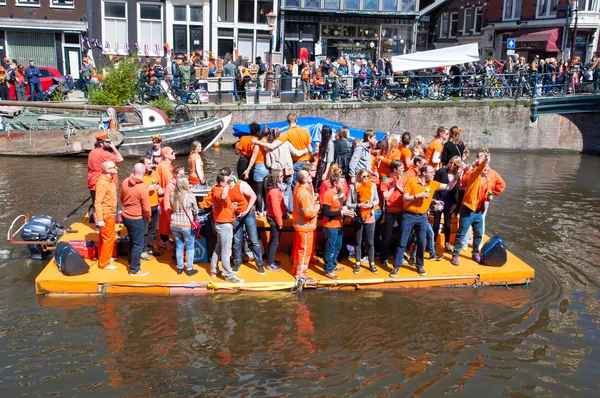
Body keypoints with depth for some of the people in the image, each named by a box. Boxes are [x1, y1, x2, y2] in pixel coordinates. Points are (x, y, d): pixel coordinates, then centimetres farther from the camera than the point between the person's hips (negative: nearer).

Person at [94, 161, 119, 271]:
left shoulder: (110, 180, 8)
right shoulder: (102, 183, -21)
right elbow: (97, 202, -24)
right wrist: (99, 219, -26)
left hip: (110, 214, 9)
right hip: (106, 215, -9)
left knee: (104, 237, 19)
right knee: (109, 238, -3)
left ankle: (103, 257, 31)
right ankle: (104, 263, 6)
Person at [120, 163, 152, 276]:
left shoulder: (125, 182, -5)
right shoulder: (142, 188, -24)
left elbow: (122, 199, 10)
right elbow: (146, 208, -18)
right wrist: (148, 218, 2)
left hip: (125, 216, 7)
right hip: (136, 219, -7)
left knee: (132, 240, 26)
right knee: (138, 244, 7)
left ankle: (132, 261, 43)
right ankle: (134, 270, 15)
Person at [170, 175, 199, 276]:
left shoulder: (172, 195, -7)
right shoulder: (190, 196, -17)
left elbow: (172, 208, 7)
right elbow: (195, 211, -4)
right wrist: (194, 218, 16)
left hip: (174, 224, 4)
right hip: (187, 225, -4)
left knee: (179, 246, 18)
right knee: (189, 248, 12)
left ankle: (180, 268, 29)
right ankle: (189, 269, 20)